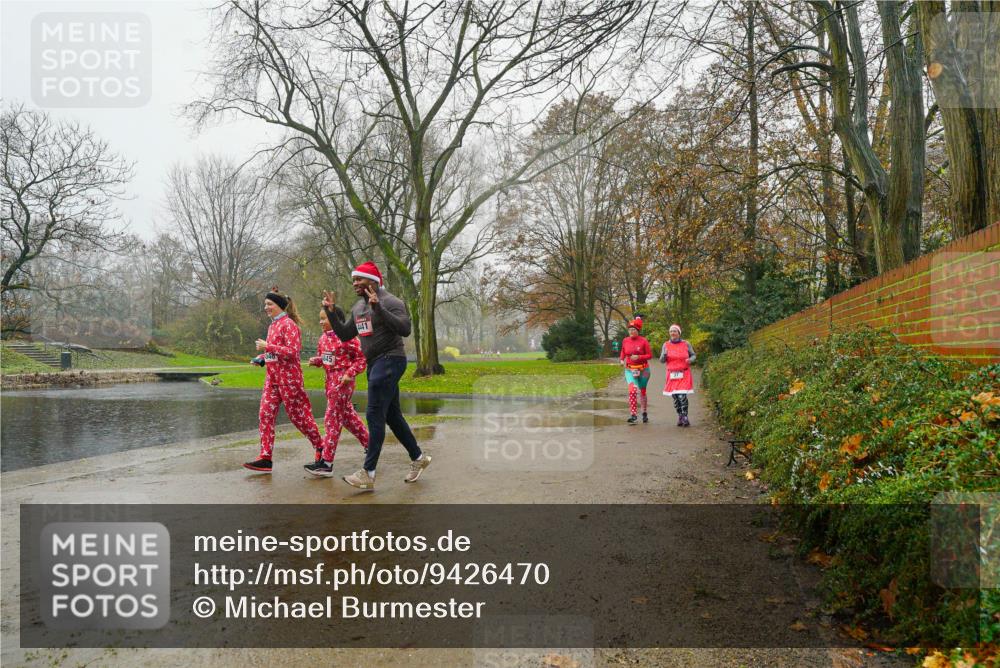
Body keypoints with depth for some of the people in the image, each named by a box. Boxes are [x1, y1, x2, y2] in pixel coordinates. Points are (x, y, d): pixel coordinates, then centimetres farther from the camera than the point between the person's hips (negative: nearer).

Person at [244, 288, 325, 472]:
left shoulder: (288, 324, -12)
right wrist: (260, 358, 6)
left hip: (288, 377, -8)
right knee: (266, 414, 0)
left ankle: (320, 447, 19)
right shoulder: (272, 325, 14)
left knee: (298, 415, 1)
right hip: (272, 378, 8)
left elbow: (292, 352, -20)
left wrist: (267, 346, -20)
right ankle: (265, 458, 2)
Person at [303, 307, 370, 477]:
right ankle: (369, 443, 34)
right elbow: (321, 356, 22)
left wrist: (350, 374, -19)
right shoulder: (323, 337, 10)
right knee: (348, 415, 18)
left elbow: (361, 357, -11)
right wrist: (315, 360, 0)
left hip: (342, 379, -9)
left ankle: (326, 463, -2)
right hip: (330, 378, 9)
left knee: (332, 419, -6)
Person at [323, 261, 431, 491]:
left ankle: (368, 474, -9)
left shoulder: (390, 301, -12)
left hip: (390, 361, -9)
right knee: (392, 415, 14)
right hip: (374, 364, 9)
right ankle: (418, 458, 27)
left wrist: (378, 308, -31)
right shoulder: (358, 307, 14)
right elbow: (344, 335, 18)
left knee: (374, 415, -12)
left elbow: (405, 329, -26)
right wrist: (331, 310, 6)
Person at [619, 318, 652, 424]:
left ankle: (644, 413, 35)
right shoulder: (625, 341, -1)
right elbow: (623, 352, 17)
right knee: (632, 390, -20)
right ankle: (633, 415, -21)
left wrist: (638, 357, -21)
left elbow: (650, 355, -7)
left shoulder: (643, 341, -10)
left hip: (643, 370, -1)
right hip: (630, 370, 1)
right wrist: (621, 360, -1)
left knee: (642, 391, 14)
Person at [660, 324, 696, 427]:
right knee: (675, 396, 4)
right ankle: (680, 416, 20)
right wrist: (664, 355, -16)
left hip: (684, 374, -2)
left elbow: (693, 355, 12)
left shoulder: (686, 344, 0)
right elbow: (662, 360, 6)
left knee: (682, 396, -14)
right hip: (672, 375, 2)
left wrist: (690, 359, -10)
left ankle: (685, 417, -4)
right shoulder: (666, 345, 3)